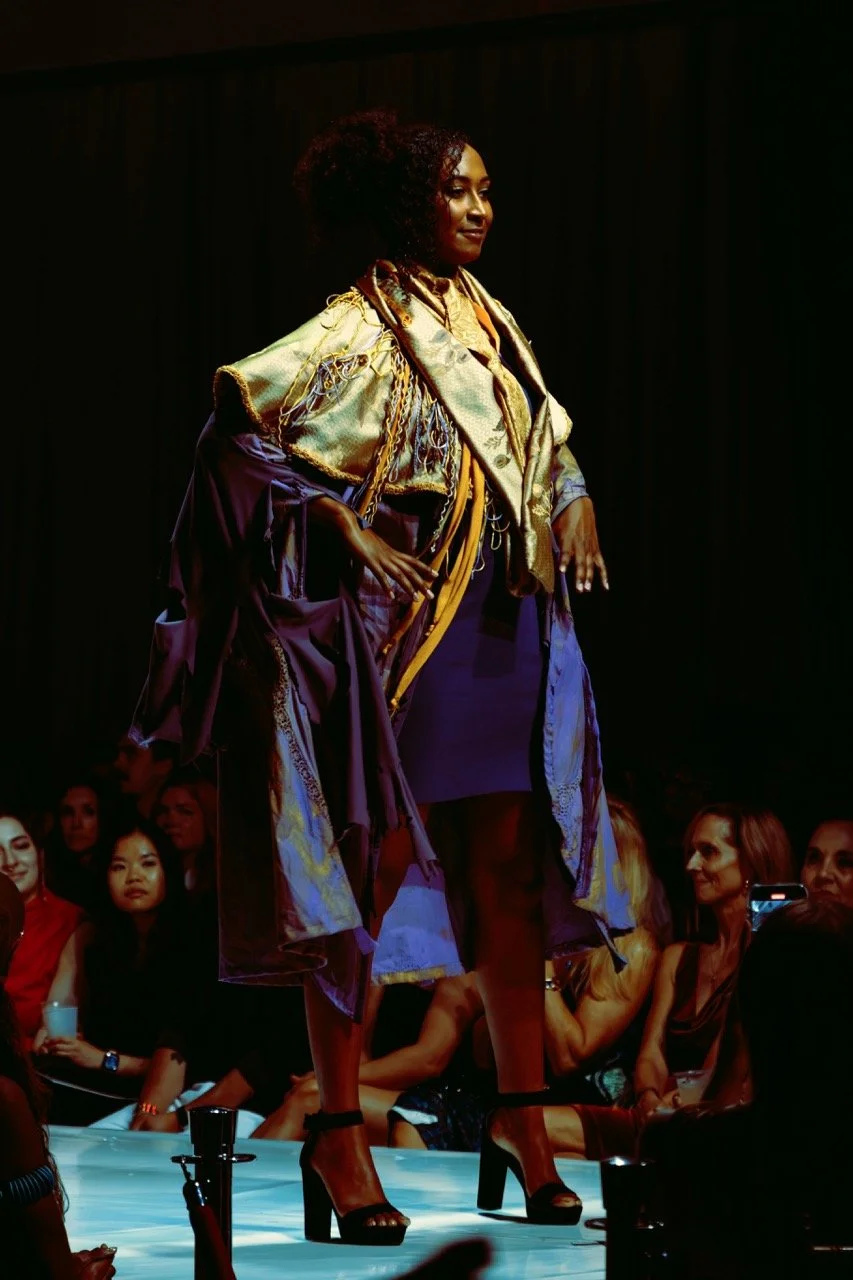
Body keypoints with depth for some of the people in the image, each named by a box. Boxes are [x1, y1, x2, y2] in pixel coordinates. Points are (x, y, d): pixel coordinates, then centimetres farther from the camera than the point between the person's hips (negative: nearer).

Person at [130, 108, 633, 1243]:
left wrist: (571, 500, 7)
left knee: (511, 862, 6)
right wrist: (346, 531, -18)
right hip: (402, 618, -7)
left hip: (510, 618, 7)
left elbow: (547, 442, 28)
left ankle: (523, 1116, 15)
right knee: (376, 862, -5)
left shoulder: (491, 321, 14)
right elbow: (241, 418, -17)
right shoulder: (360, 330, -8)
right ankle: (338, 1135, 0)